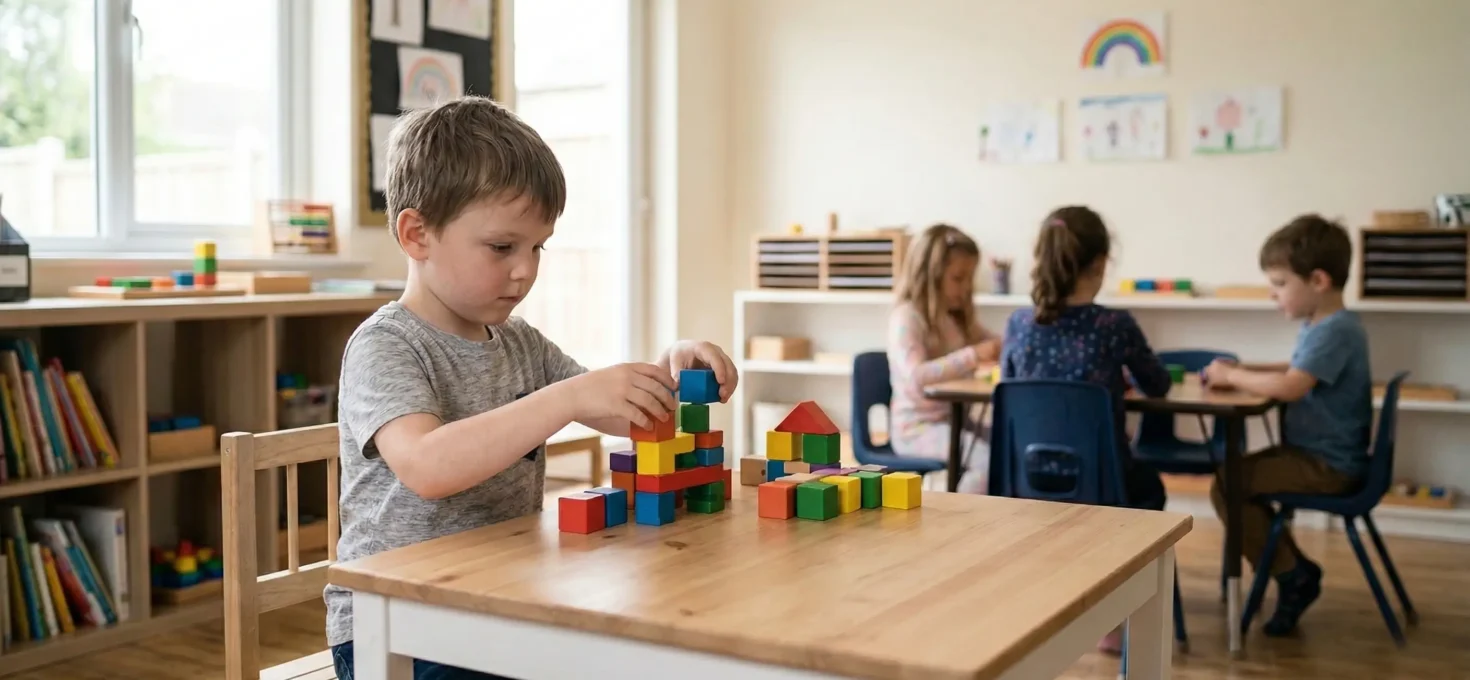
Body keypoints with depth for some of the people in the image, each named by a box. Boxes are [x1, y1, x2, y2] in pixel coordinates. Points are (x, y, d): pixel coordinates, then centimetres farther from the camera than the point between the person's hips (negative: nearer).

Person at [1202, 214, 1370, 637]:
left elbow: (1289, 387, -34)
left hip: (1327, 466, -11)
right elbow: (1298, 371, 24)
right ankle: (1294, 570, 18)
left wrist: (1232, 376, -19)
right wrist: (1244, 370, 7)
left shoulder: (1335, 332, -22)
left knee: (1227, 486, -15)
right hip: (1316, 453, 11)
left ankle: (1291, 575, -1)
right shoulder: (1322, 326, 9)